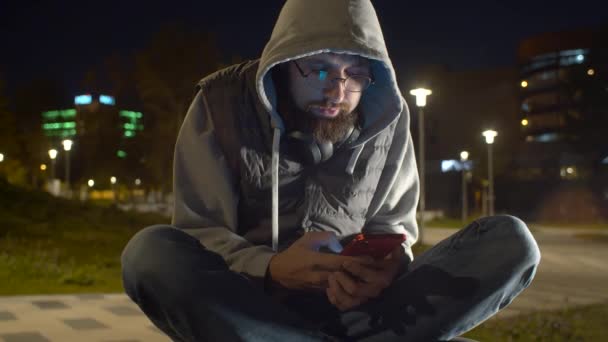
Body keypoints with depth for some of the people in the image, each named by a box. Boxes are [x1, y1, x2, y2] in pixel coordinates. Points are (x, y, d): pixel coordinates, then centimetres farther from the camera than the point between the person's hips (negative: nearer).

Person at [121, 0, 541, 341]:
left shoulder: (388, 115, -1)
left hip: (356, 300, 2)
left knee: (511, 242, -17)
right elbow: (200, 231, -10)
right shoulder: (223, 103, -8)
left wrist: (386, 264, -21)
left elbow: (393, 221, 5)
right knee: (150, 254, -34)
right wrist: (270, 270, -31)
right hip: (248, 295, -1)